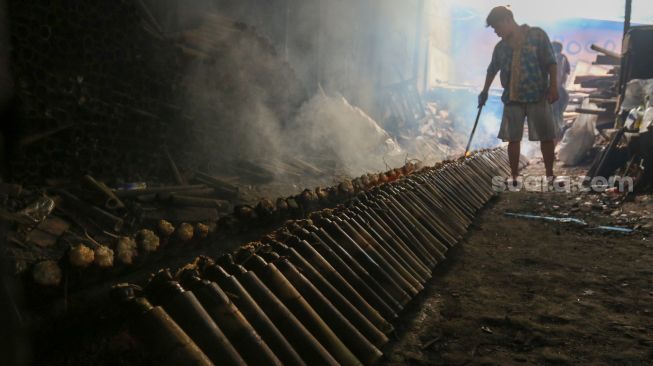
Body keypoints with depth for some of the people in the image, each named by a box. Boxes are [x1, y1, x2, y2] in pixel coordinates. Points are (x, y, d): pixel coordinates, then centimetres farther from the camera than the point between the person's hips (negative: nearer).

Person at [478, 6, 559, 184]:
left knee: (546, 137, 1)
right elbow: (492, 69, 25)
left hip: (538, 96, -3)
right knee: (513, 138, 2)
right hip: (512, 98, 3)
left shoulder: (537, 35, -1)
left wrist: (553, 86, -13)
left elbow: (551, 62, -5)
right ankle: (514, 178, 9)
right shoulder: (501, 46, 11)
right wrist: (485, 91, 31)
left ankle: (550, 175, 13)